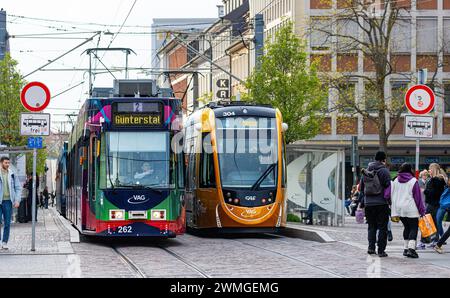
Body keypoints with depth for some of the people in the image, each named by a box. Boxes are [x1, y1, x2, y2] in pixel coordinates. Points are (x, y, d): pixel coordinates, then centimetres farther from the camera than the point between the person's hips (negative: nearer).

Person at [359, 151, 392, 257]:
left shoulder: (366, 172, 10)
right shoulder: (384, 171, -8)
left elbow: (361, 189, 14)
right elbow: (388, 186, -12)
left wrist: (362, 204, 22)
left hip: (369, 204, 5)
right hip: (382, 204, -4)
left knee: (371, 226, 15)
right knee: (382, 227, 2)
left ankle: (371, 247, 2)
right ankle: (381, 250, 0)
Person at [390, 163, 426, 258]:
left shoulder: (396, 181, 8)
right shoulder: (413, 181, -7)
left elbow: (392, 196, 10)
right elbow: (418, 197, -6)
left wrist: (394, 212, 13)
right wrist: (422, 210, -1)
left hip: (399, 209, 5)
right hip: (411, 209, -5)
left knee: (406, 227, 17)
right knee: (414, 228, -2)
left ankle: (406, 248, 15)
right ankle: (411, 248, -18)